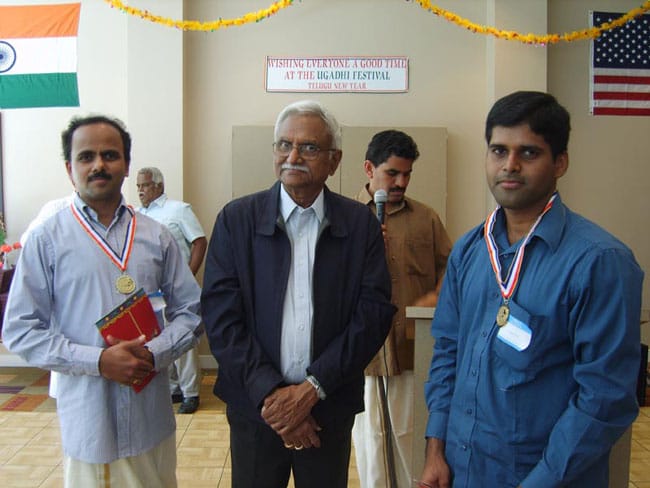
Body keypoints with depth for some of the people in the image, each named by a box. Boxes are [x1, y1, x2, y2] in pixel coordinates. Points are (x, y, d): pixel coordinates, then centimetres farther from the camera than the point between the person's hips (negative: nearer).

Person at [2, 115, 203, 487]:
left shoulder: (157, 237, 4)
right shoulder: (46, 240, -3)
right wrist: (98, 360, -14)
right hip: (87, 424, -2)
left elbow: (192, 311, 5)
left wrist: (154, 354, -12)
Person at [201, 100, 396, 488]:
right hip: (255, 408, 0)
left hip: (330, 409, 0)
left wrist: (312, 388, -13)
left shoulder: (361, 223, -2)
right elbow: (221, 316, -7)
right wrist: (270, 392, -13)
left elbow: (374, 312, -7)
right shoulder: (236, 219, -3)